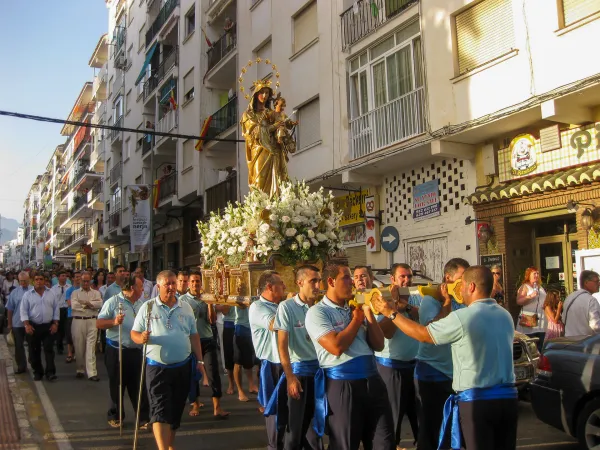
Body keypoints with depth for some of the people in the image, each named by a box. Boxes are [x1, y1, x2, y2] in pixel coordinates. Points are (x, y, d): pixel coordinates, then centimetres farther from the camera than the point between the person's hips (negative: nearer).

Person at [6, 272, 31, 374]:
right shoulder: (14, 292, 2)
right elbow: (10, 309, 5)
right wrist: (9, 323, 5)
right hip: (17, 324, 2)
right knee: (19, 346, 8)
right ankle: (21, 366, 18)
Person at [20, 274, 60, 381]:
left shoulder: (51, 294, 5)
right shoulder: (27, 295, 0)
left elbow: (56, 309, 6)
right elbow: (24, 311, -4)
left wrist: (55, 324, -3)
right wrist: (27, 325, -14)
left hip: (48, 326, 0)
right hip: (33, 326, 0)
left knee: (49, 349, -3)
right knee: (34, 351, 7)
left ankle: (50, 372, -3)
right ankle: (37, 372, 18)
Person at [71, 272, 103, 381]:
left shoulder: (96, 293, 12)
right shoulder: (75, 293, 9)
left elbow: (100, 304, -7)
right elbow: (74, 305, -9)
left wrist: (84, 302, -10)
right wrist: (91, 304, -6)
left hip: (92, 322, 0)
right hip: (78, 321, 0)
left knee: (91, 347, -5)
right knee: (79, 347, 6)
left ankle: (92, 373, -9)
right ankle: (80, 370, 21)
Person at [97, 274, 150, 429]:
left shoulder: (141, 304, 11)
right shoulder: (113, 302, -5)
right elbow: (99, 323, -10)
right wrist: (114, 322, -24)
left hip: (137, 351, 4)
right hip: (117, 351, -4)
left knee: (139, 386, 6)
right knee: (117, 386, 8)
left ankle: (143, 418, 13)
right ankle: (115, 416, 25)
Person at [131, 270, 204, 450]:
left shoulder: (186, 308, 6)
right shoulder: (148, 307, -3)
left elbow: (194, 335, 11)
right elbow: (134, 333, -1)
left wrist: (199, 360, 7)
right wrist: (141, 338, -24)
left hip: (183, 367, 4)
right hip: (157, 367, -3)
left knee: (176, 409, 15)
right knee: (160, 410, -8)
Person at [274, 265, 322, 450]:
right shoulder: (287, 307, -8)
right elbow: (282, 344, -10)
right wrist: (290, 376, -14)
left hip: (319, 369, 4)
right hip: (298, 369, -4)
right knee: (295, 424, 6)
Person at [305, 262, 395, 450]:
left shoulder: (355, 308, 12)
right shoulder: (317, 312, -8)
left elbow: (378, 345, 8)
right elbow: (336, 347, -21)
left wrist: (368, 312, -2)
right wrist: (357, 319, -7)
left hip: (372, 380, 6)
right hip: (342, 384, -6)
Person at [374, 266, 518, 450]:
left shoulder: (462, 317, -15)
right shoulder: (506, 315, 8)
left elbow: (423, 334, -7)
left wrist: (392, 314, 4)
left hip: (478, 400, -7)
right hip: (508, 398, 7)